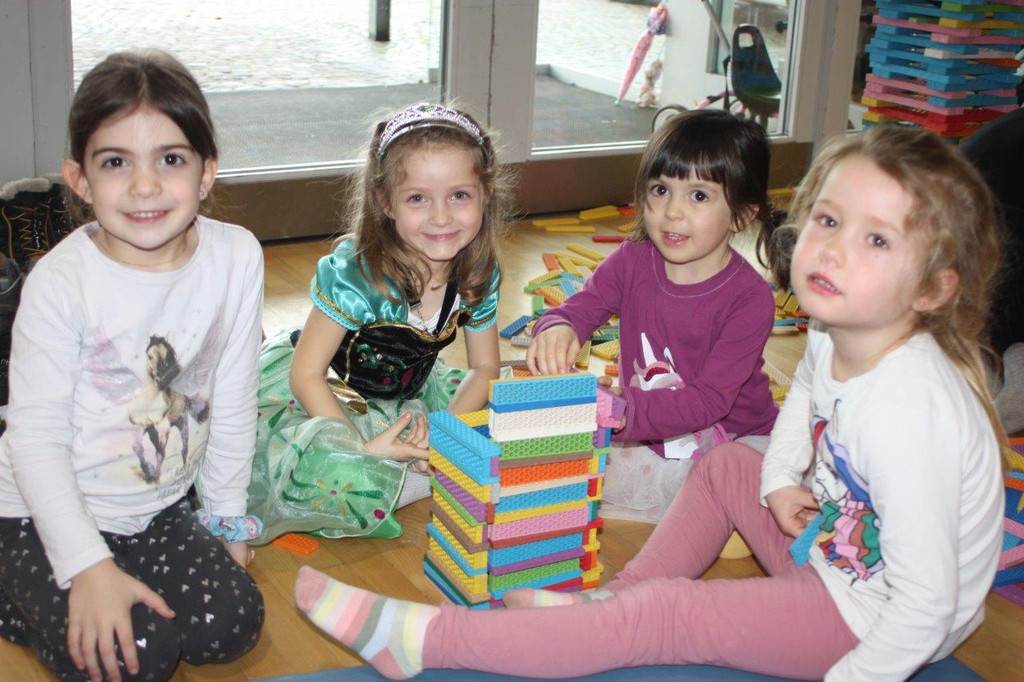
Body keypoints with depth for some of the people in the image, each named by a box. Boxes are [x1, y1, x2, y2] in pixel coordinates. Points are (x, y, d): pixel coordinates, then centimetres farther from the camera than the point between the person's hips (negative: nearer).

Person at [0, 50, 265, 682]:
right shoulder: (60, 282, -21)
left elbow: (232, 404, -2)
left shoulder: (237, 258, -12)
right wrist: (89, 566, -22)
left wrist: (226, 518, 7)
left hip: (160, 509, 4)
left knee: (231, 625, -10)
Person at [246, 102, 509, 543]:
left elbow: (484, 368, 0)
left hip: (409, 395, 6)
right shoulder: (354, 273, -28)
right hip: (329, 396, -6)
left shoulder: (479, 274, -12)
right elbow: (307, 374, -23)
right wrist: (362, 449, -31)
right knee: (330, 473, -37)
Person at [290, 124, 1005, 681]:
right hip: (835, 543, 9)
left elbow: (926, 606, -32)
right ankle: (619, 597, 18)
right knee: (725, 465, 19)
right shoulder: (836, 335, -9)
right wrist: (781, 478, 3)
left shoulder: (905, 415, -36)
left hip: (868, 621, -9)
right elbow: (805, 394, 18)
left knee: (665, 618, -16)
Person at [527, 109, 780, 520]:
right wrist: (556, 329, -33)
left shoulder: (749, 297, -22)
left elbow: (710, 399, -27)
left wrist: (624, 411, -42)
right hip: (649, 441, 4)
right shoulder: (632, 262, -7)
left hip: (734, 443, -3)